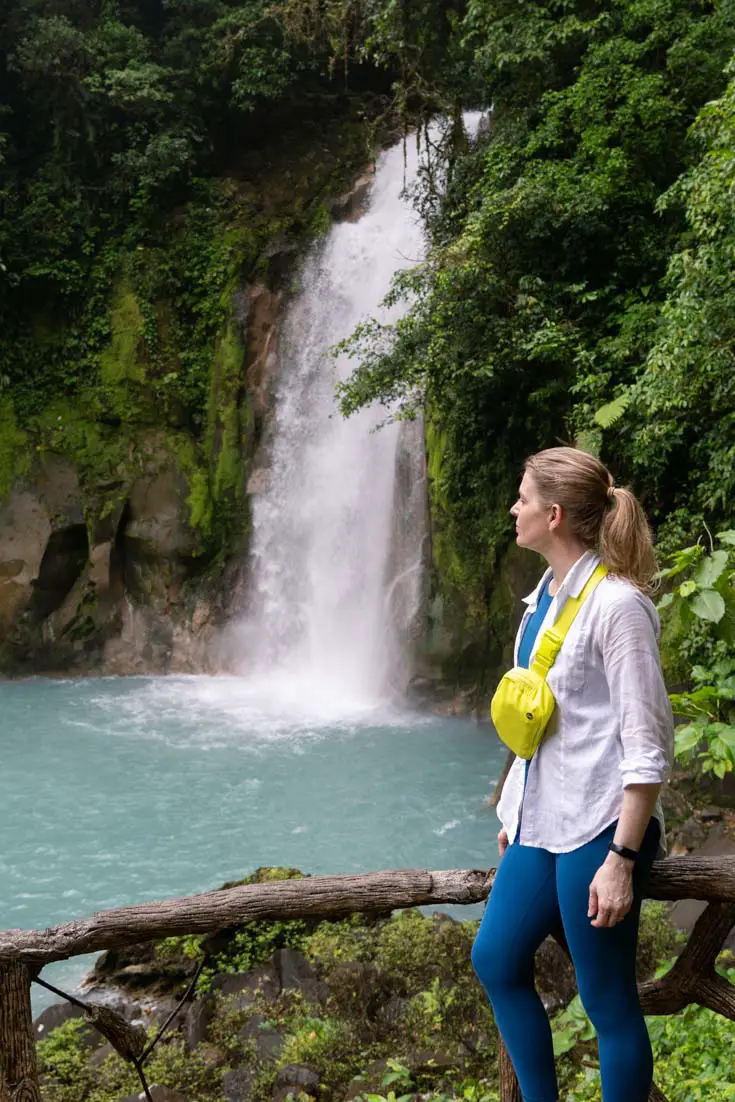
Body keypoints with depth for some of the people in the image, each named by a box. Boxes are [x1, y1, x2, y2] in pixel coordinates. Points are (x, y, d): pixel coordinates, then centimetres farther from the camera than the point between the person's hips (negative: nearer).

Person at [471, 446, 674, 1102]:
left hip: (597, 828, -9)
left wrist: (621, 859, -20)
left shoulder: (616, 604, -18)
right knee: (496, 959, 17)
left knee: (608, 1003, 3)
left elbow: (649, 747, -18)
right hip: (543, 821, 9)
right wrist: (515, 813, 20)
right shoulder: (547, 594, 8)